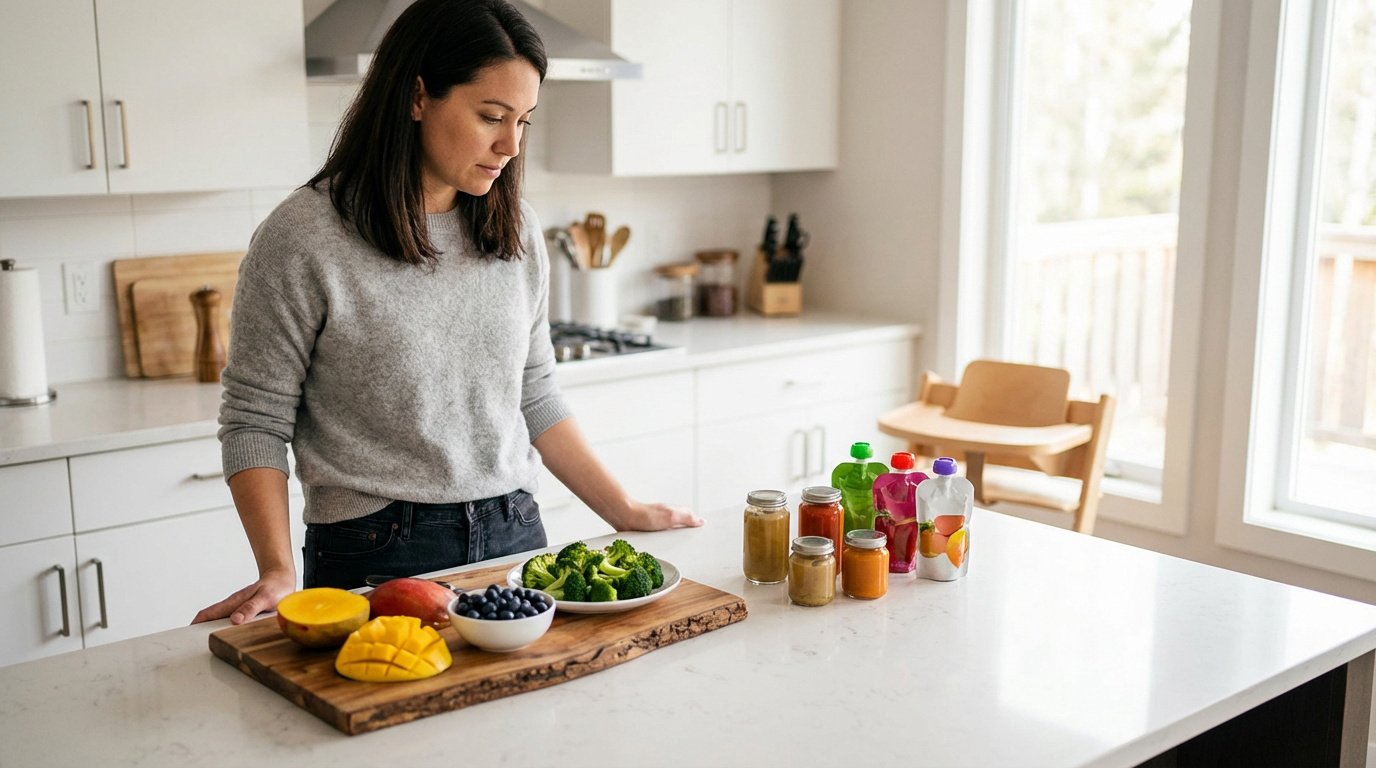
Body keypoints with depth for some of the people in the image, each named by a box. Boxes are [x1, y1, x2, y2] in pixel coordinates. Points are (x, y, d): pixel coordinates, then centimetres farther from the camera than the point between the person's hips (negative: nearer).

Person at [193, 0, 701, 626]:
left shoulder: (516, 230, 3)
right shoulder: (302, 236, -13)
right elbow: (255, 421, -9)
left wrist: (625, 511, 8)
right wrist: (278, 570, -20)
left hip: (513, 535, 5)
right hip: (376, 555, -5)